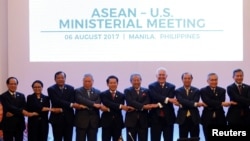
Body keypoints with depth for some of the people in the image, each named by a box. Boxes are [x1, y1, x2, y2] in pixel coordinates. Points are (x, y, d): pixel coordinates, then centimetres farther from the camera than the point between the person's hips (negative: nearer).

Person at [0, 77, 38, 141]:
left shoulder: (21, 96, 12)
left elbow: (24, 108, 1)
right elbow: (9, 107, -17)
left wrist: (13, 113, -17)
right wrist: (22, 111, -31)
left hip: (19, 125, 4)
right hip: (8, 125, -4)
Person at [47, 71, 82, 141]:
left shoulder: (71, 88, 6)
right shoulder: (51, 89, -3)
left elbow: (72, 102, -4)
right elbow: (57, 101, -16)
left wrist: (61, 109, -18)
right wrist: (71, 105, -25)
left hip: (69, 118, 3)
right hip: (57, 118, -2)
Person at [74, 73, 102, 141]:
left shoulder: (97, 92, 10)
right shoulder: (78, 91, 1)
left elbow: (98, 105, -5)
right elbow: (81, 100, -18)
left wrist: (86, 106, -18)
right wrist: (93, 104, -26)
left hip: (93, 122, 3)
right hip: (81, 121, -3)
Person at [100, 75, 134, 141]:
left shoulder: (121, 95, 8)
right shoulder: (103, 94, 1)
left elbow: (121, 107, -7)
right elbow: (107, 103, -18)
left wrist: (109, 109, -23)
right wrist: (120, 106, -29)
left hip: (118, 123, 2)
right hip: (106, 122, -2)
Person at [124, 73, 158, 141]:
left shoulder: (146, 91, 10)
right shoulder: (127, 91, 3)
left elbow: (147, 103, -5)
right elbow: (131, 102, -14)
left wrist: (135, 108, -18)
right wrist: (143, 106, -25)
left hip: (143, 121, 2)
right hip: (131, 120, -2)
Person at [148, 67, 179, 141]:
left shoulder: (171, 87, 5)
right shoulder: (152, 86, 2)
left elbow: (171, 100, -10)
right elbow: (155, 97, -17)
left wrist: (160, 104, -24)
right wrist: (167, 99, -30)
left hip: (168, 118, 1)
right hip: (156, 118, -1)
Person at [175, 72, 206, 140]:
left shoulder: (196, 91, 5)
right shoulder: (178, 91, 2)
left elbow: (195, 102, -10)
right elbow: (182, 101, -16)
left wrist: (183, 105, -16)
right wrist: (195, 104, -26)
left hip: (194, 119, 1)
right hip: (183, 119, -1)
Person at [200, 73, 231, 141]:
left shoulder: (222, 90, 10)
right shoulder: (203, 91, 2)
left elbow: (222, 102, -7)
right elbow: (208, 101, -16)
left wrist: (211, 105, -17)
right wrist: (221, 104, -25)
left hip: (220, 120, 2)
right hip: (208, 120, -2)